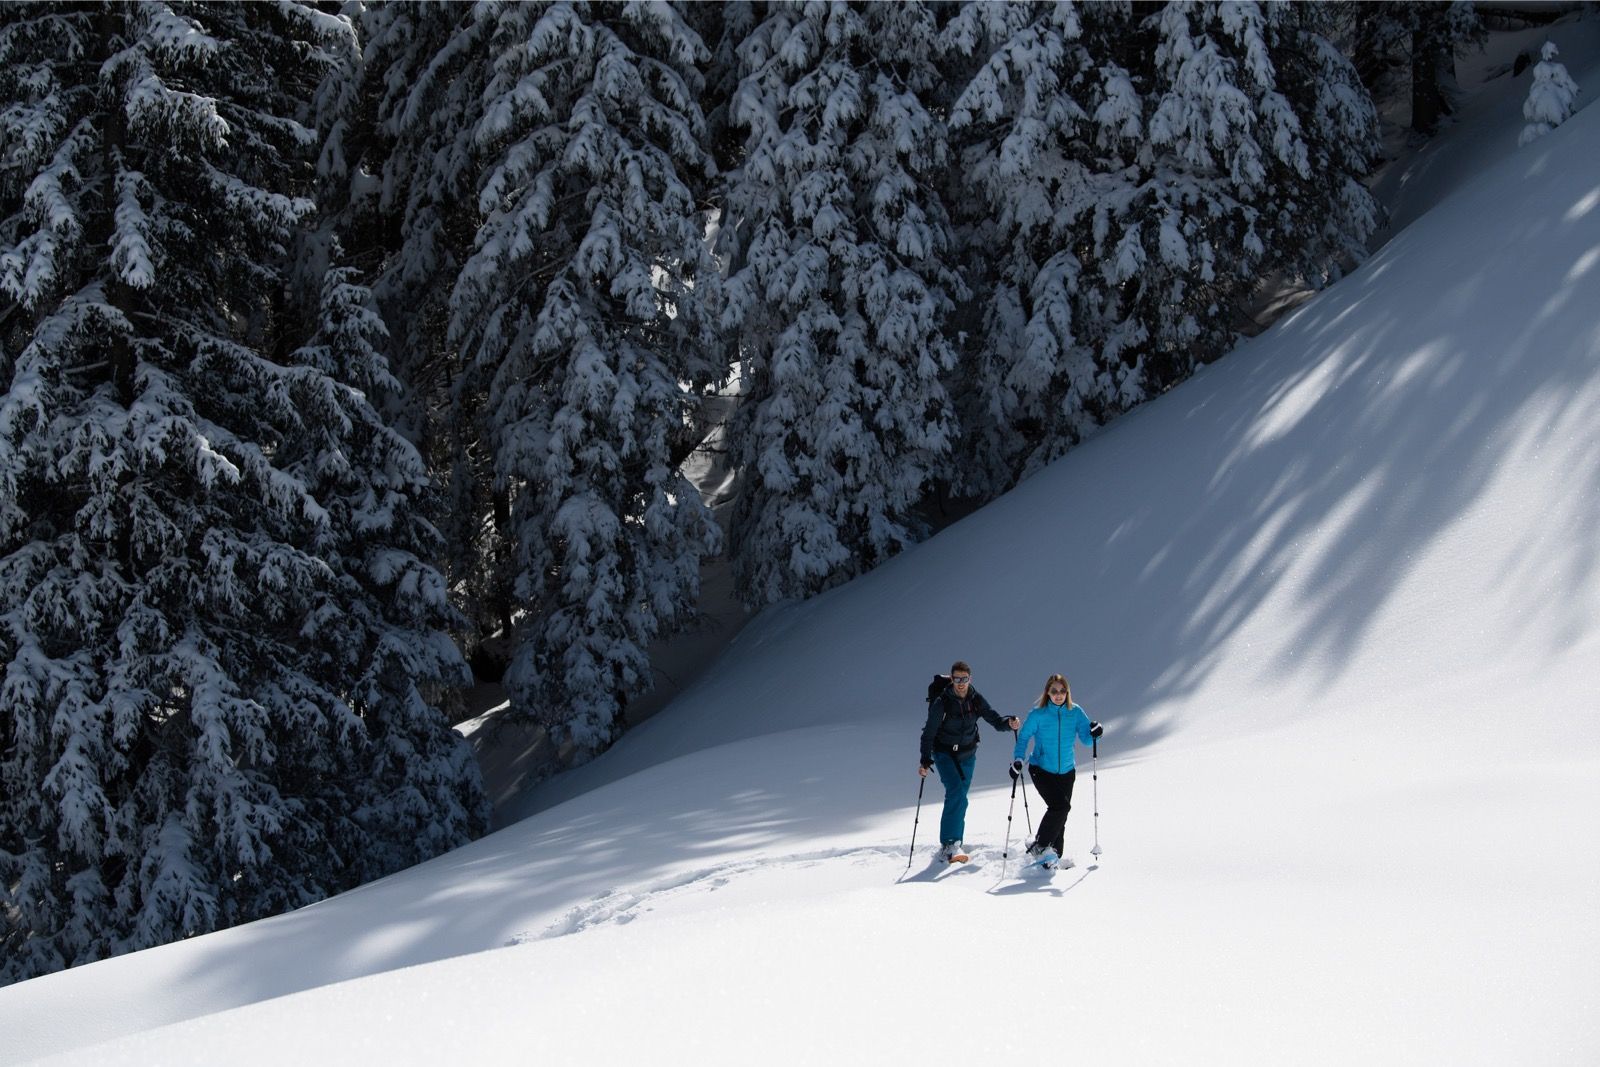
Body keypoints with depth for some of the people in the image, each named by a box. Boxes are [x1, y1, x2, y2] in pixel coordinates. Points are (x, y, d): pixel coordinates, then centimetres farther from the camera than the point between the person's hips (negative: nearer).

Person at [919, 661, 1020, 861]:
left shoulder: (976, 700, -5)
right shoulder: (941, 702, -17)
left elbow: (995, 720, -5)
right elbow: (929, 733, -13)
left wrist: (1009, 723, -27)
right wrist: (925, 760, -18)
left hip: (967, 754, 4)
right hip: (944, 753, -4)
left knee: (959, 798, 9)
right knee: (956, 792, -23)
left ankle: (952, 845, 21)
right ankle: (949, 843, -27)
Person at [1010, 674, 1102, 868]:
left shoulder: (1075, 712, -2)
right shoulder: (1038, 715, -9)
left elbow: (1086, 739, -2)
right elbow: (1023, 737, -2)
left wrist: (1094, 733, -24)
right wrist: (1017, 760, -15)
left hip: (1066, 772, 4)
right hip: (1041, 770, -4)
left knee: (1060, 815, 5)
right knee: (1060, 805, -20)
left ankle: (1054, 856, 18)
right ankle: (1039, 846, -6)